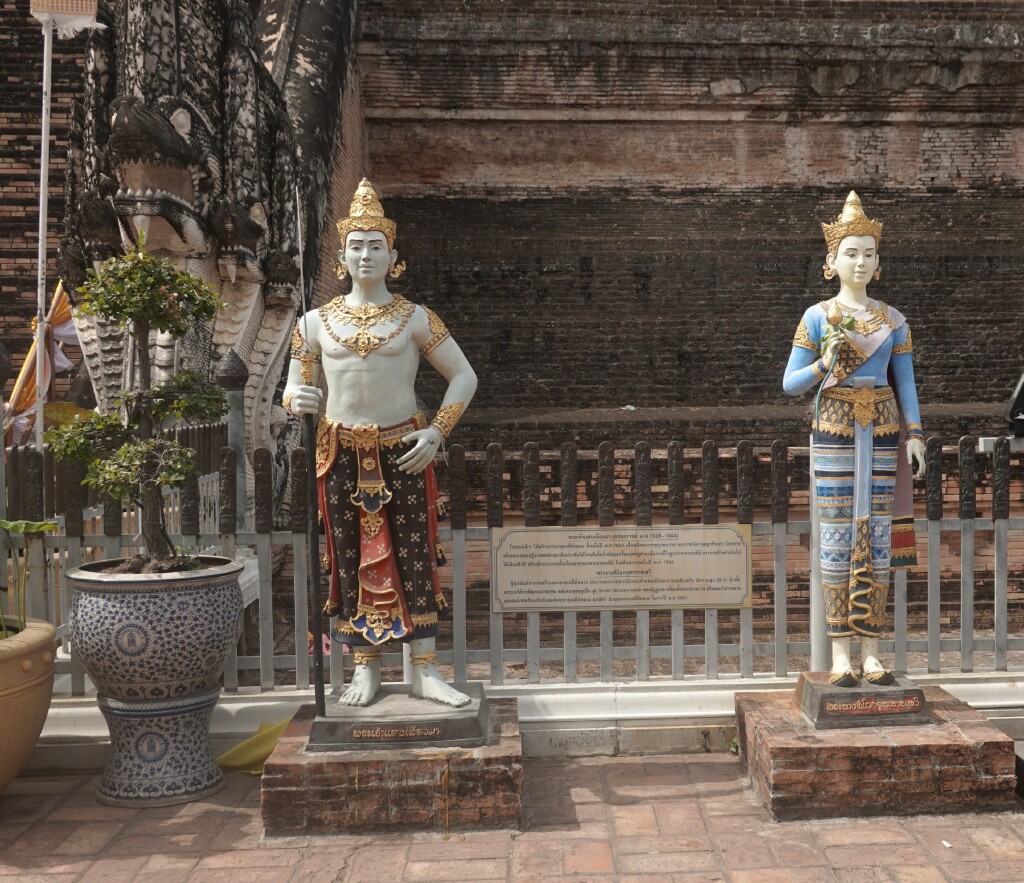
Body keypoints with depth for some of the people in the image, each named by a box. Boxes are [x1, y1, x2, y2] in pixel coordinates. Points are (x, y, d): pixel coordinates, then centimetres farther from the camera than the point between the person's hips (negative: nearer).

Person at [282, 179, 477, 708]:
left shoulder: (415, 319, 1)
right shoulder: (315, 322, 5)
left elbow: (463, 376, 4)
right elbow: (294, 389, 10)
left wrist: (437, 431, -7)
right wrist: (297, 401, -15)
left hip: (404, 452, -1)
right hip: (341, 454, 2)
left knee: (415, 558, 1)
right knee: (352, 560, 6)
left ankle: (425, 672, 12)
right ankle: (365, 669, 19)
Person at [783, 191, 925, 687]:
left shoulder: (893, 320, 10)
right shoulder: (817, 316, 2)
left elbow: (905, 383, 9)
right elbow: (790, 384, 1)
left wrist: (915, 434, -3)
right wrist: (824, 365, -17)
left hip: (883, 432, 3)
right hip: (834, 430, -2)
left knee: (876, 535, 3)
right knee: (837, 536, -2)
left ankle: (871, 652, 10)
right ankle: (840, 653, 5)